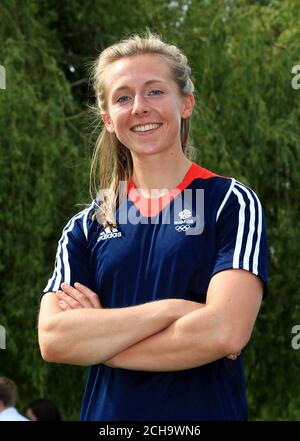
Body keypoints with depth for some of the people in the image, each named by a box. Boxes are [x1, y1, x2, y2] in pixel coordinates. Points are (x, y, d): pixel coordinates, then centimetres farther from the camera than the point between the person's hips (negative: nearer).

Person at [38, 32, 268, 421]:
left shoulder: (231, 203, -4)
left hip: (204, 410, -3)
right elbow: (52, 340, -8)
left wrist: (96, 340, -10)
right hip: (105, 414, 3)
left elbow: (225, 331, -18)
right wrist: (168, 310, -18)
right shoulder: (85, 228, 6)